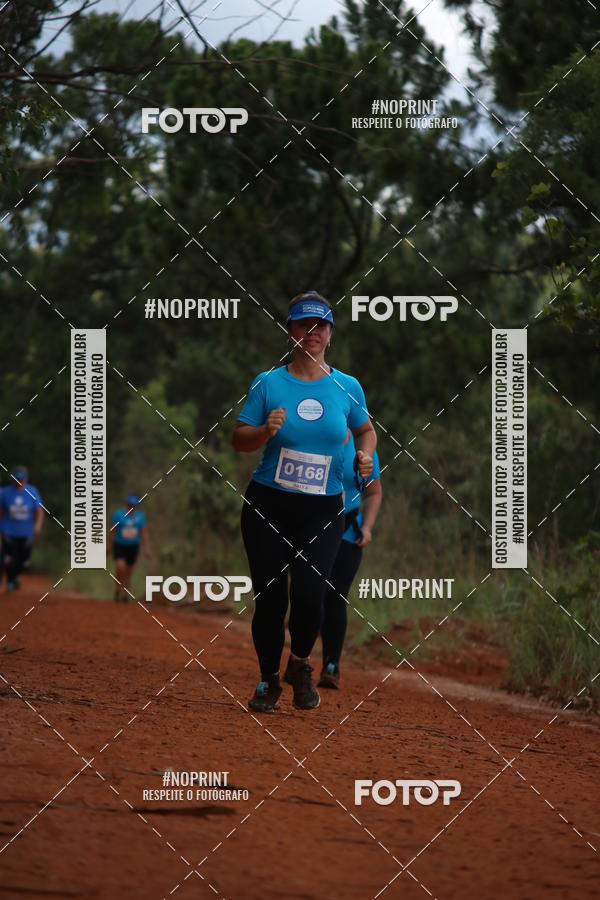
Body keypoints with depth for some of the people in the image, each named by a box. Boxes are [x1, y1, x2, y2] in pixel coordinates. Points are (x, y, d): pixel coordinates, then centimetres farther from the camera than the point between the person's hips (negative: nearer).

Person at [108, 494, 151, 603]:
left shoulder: (140, 516, 0)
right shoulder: (119, 514, -7)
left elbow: (144, 533, 1)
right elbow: (112, 531, -2)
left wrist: (147, 548, -8)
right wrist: (109, 547, 0)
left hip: (133, 547, 2)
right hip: (119, 546, -2)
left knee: (128, 572, 4)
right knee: (120, 567, -21)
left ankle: (124, 596, 14)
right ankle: (117, 589, 0)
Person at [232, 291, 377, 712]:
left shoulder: (347, 387, 4)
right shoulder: (268, 384, 0)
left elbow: (365, 429, 21)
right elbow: (239, 440, 1)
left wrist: (365, 455, 0)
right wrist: (265, 431, -19)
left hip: (323, 510, 0)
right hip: (268, 505, 0)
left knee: (308, 592, -16)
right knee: (270, 598, -2)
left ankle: (301, 664, 14)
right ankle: (270, 680, 19)